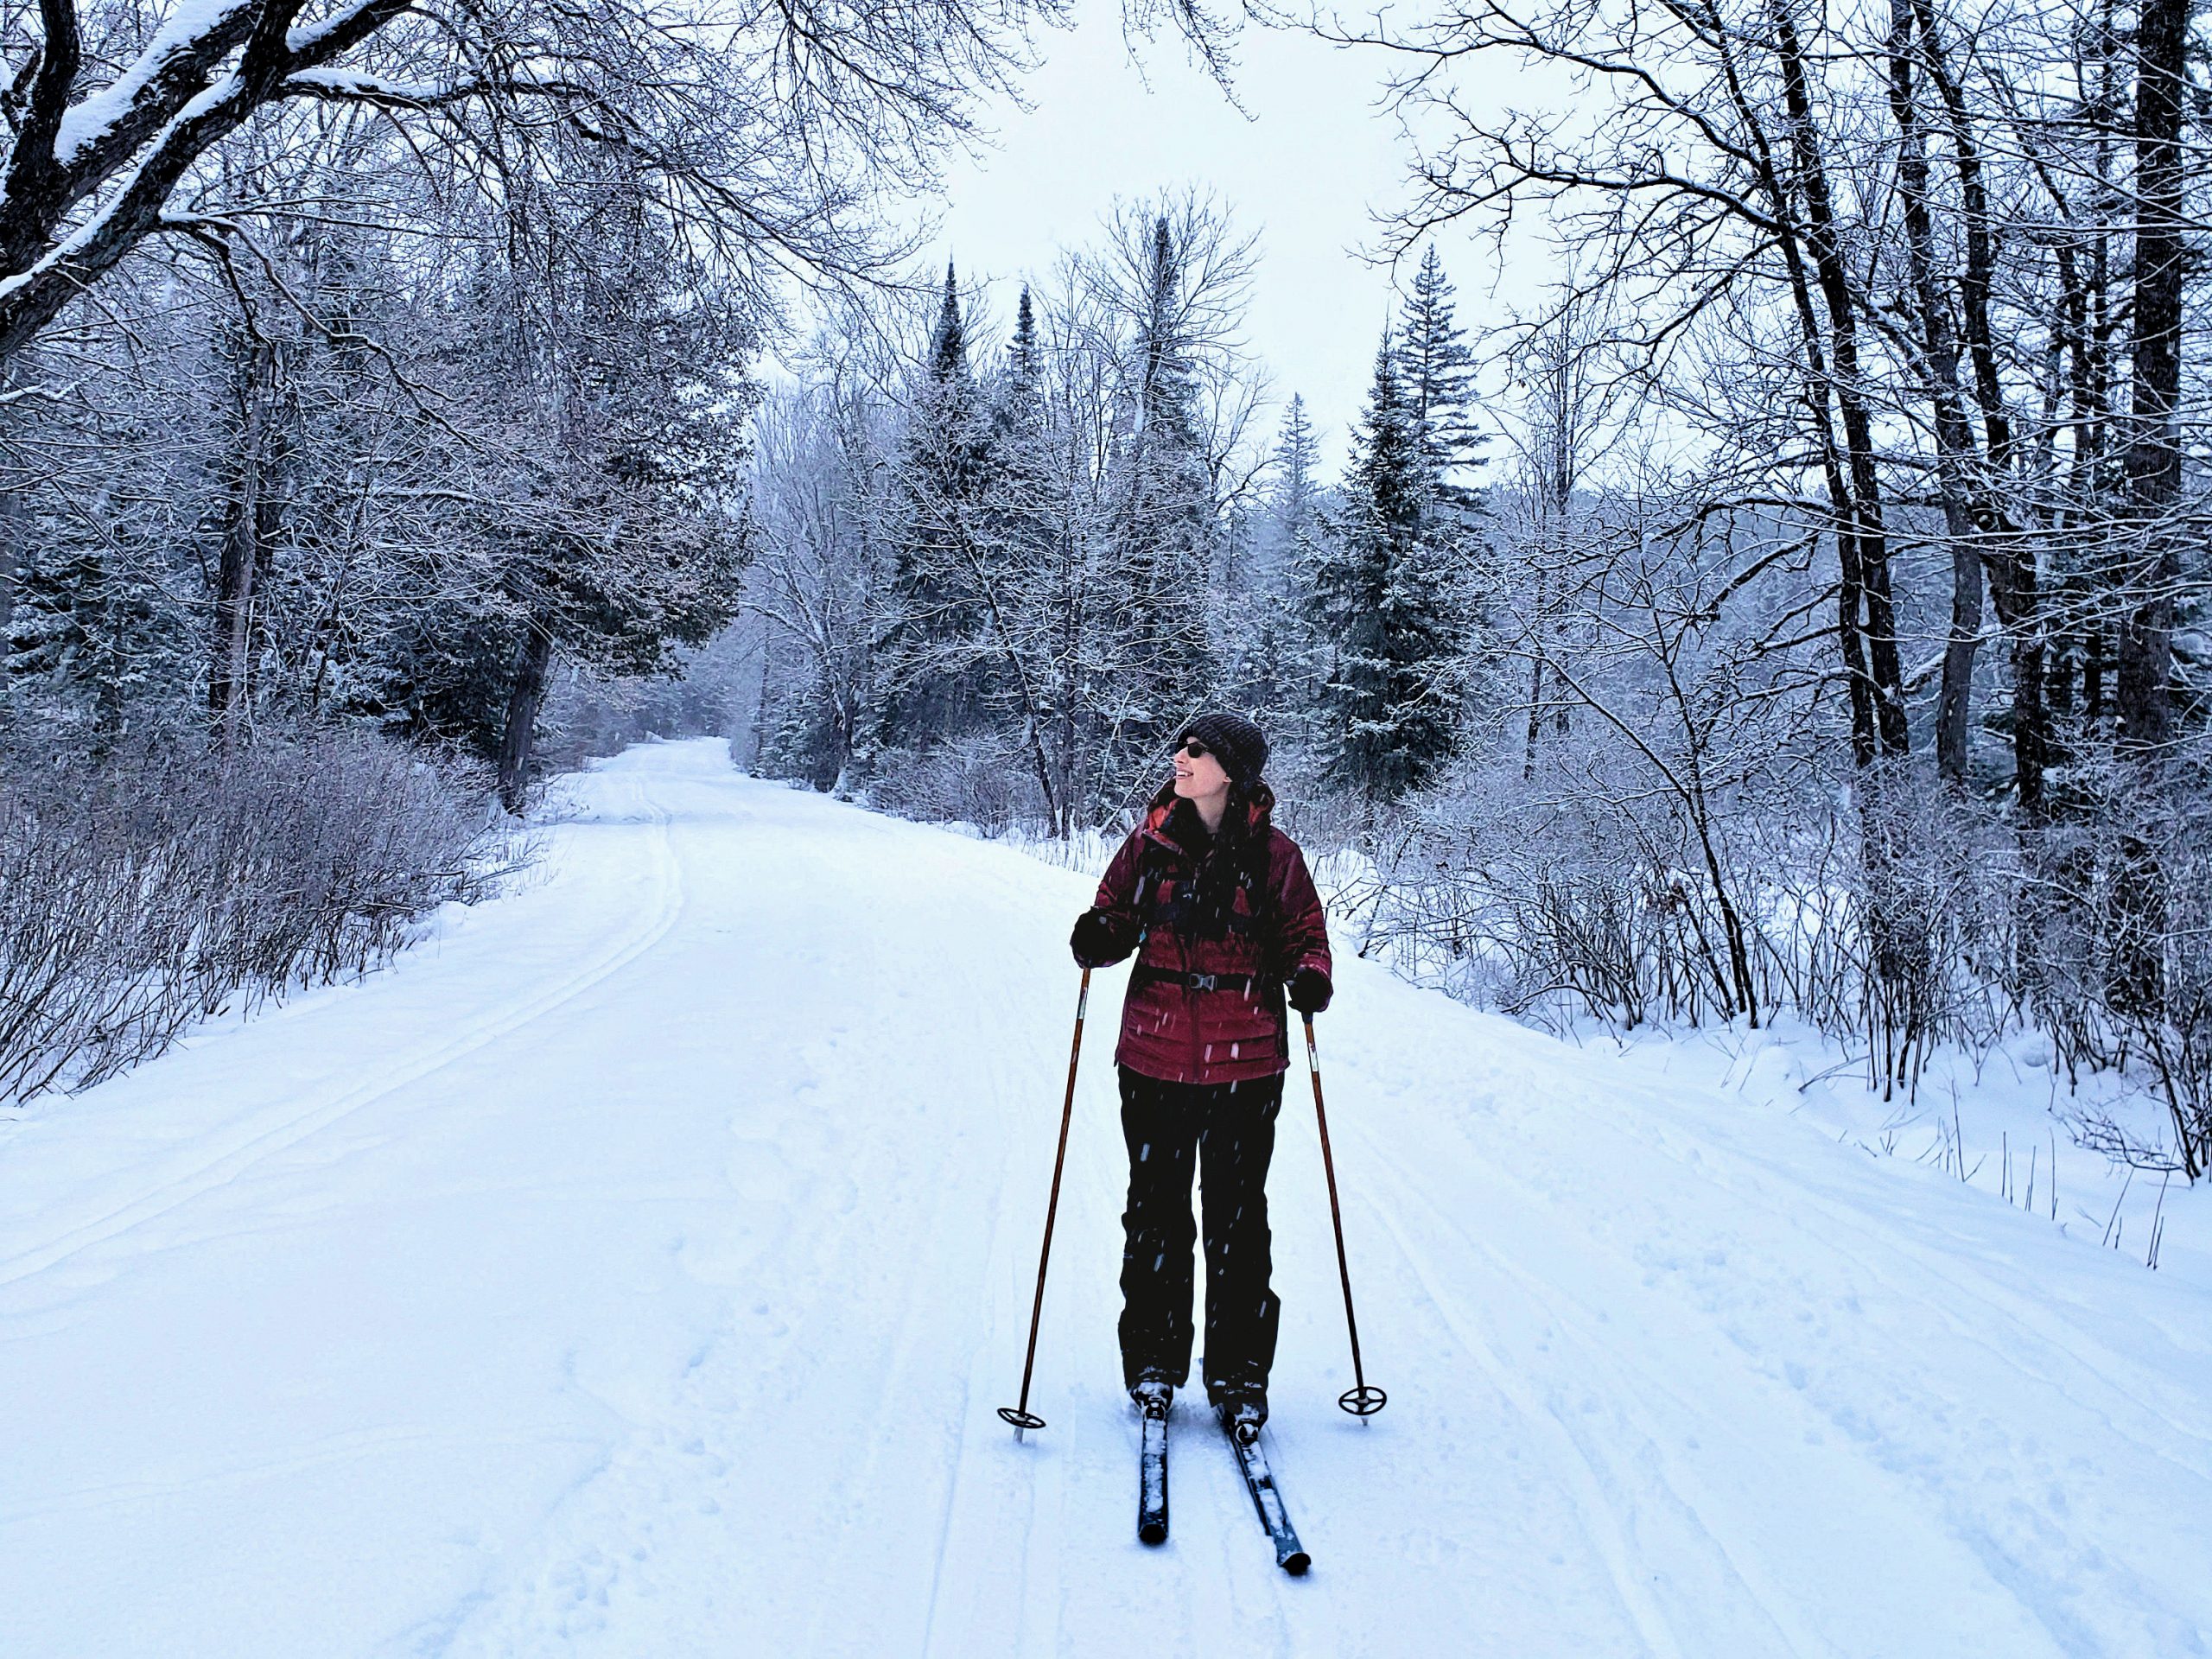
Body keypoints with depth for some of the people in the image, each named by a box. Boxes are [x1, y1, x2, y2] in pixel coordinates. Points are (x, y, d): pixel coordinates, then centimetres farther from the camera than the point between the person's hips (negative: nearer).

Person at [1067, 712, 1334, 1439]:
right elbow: (1115, 915, 10)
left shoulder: (1273, 854, -1)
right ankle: (1154, 1361, 25)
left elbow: (1304, 931, 7)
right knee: (1156, 1212, 9)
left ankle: (1239, 1377, 19)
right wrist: (1097, 938, -13)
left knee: (1237, 1218, 5)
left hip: (1245, 1059, -1)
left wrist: (1309, 975, -14)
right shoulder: (1149, 844, 3)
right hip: (1155, 1052, 2)